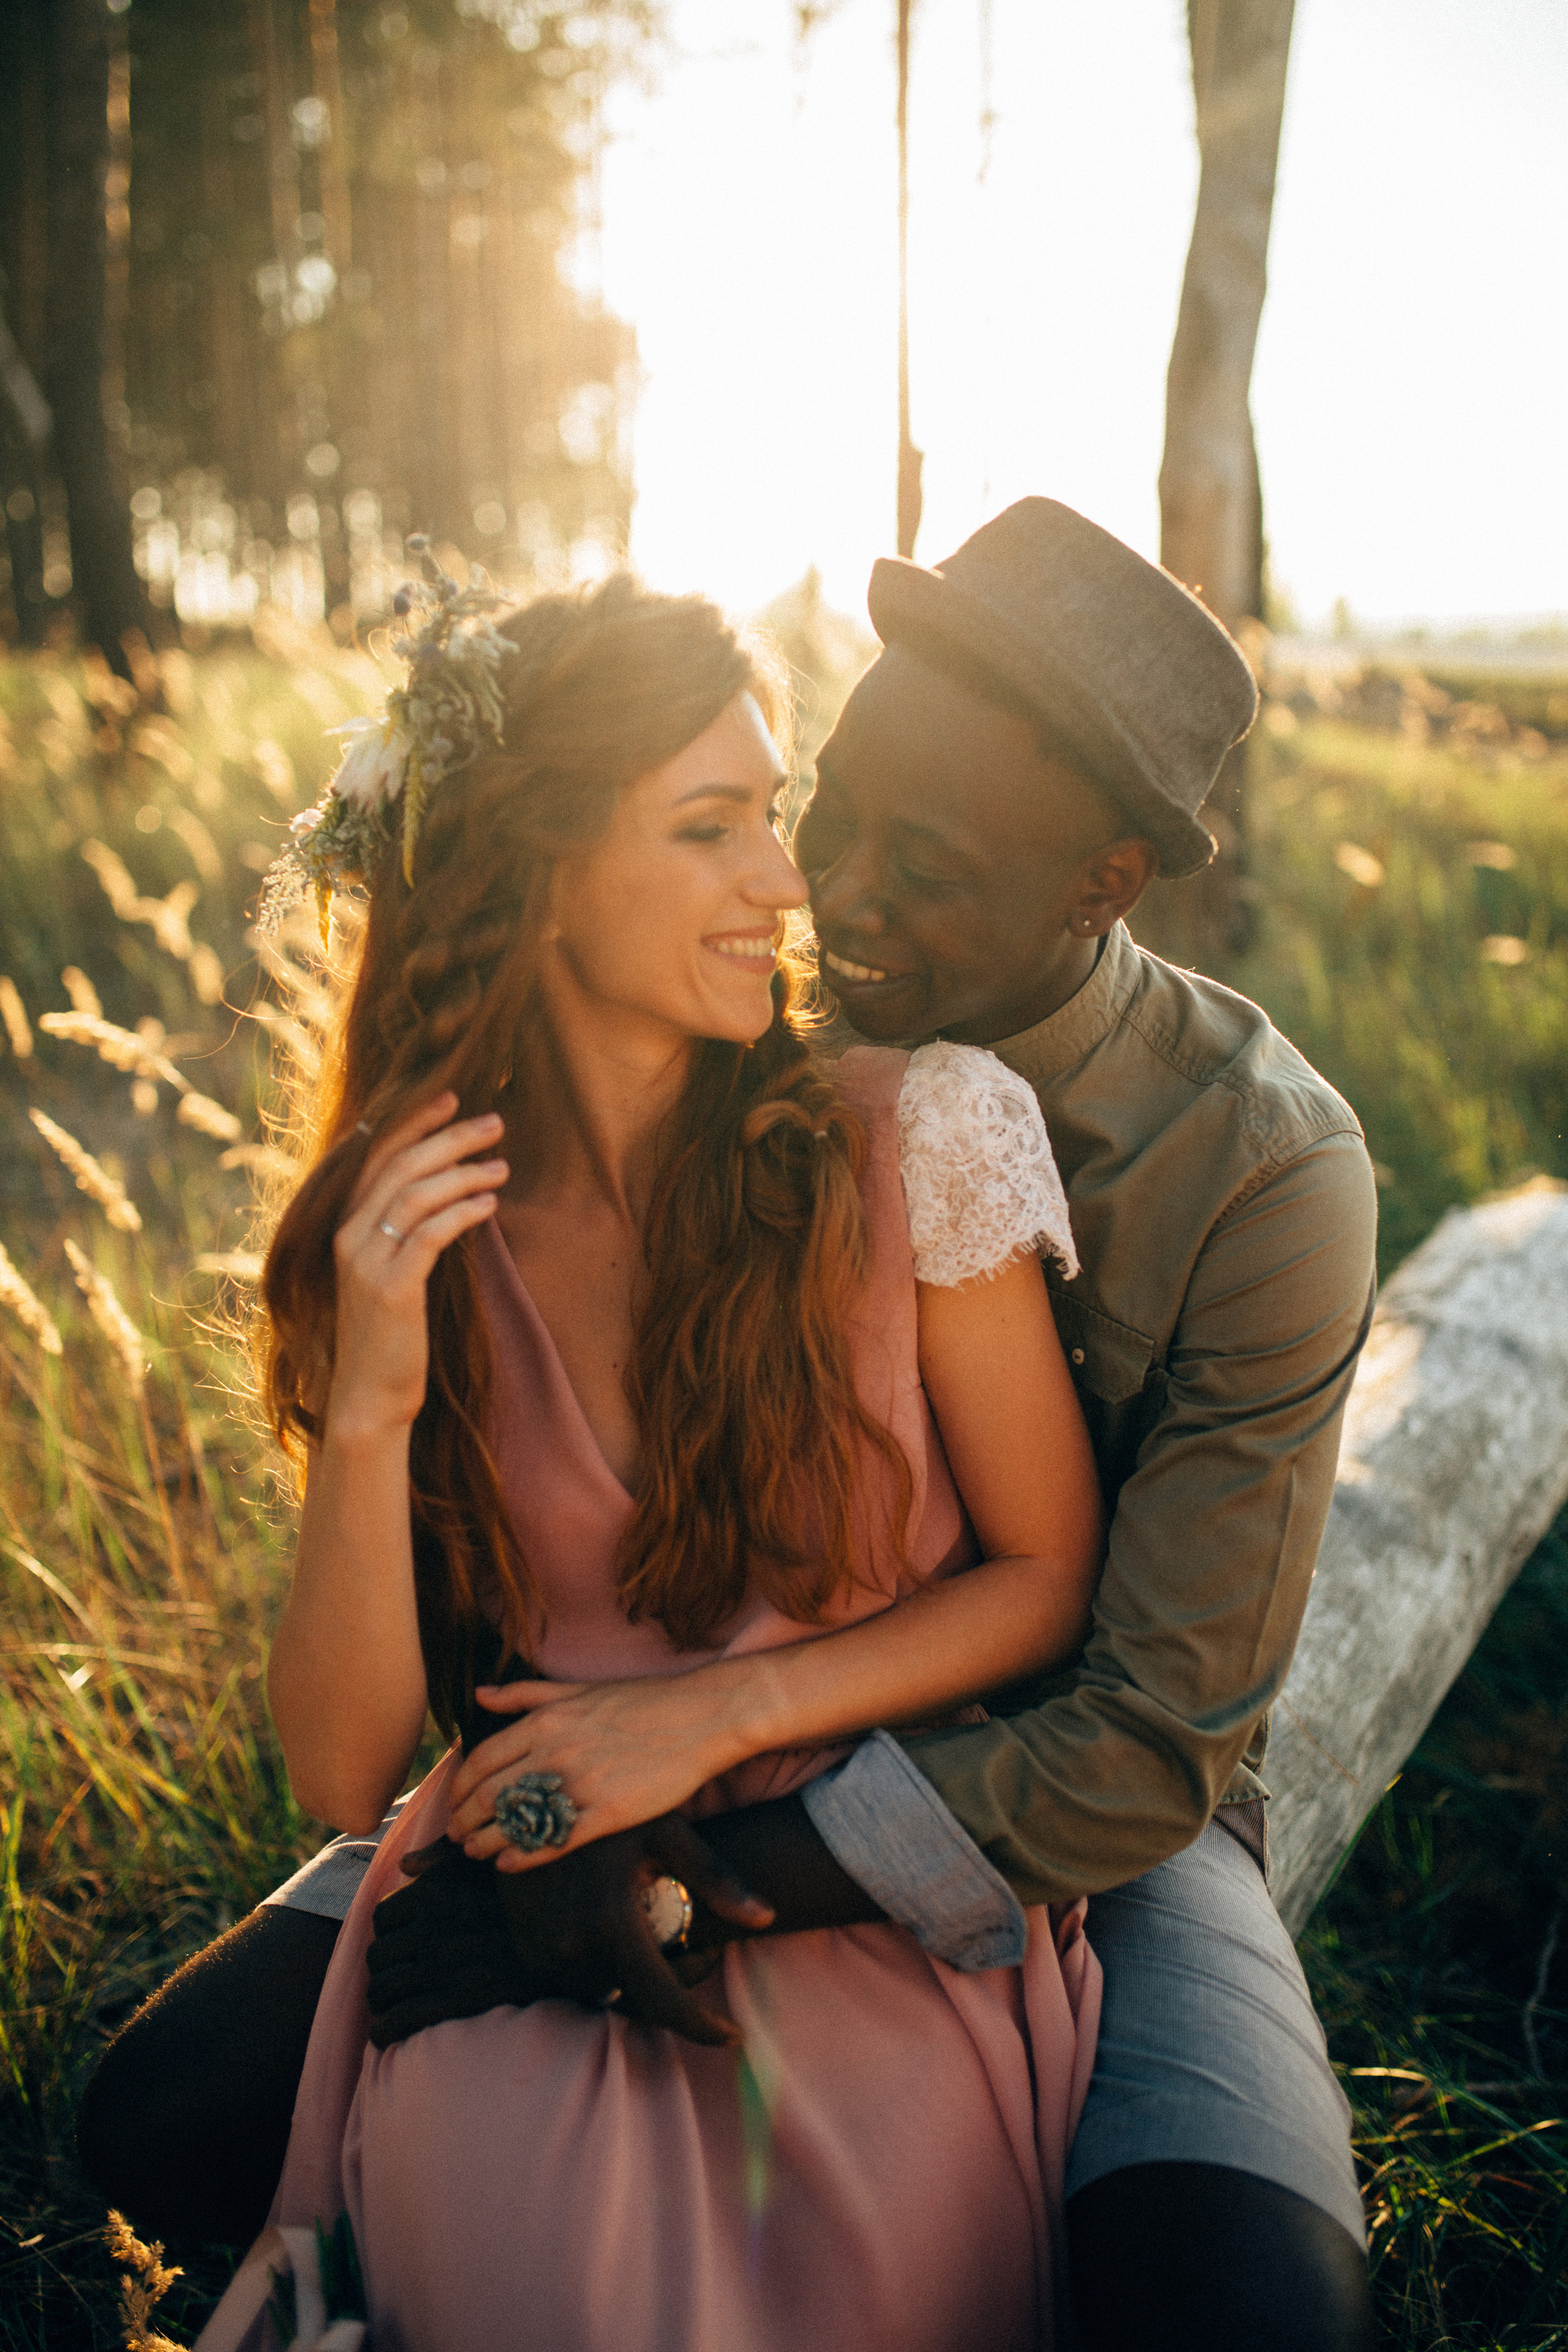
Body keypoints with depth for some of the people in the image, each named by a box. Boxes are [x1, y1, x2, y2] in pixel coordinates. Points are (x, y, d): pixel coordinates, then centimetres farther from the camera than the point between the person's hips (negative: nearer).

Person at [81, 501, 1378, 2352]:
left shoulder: (1265, 1172, -21)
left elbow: (1154, 1749, -20)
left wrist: (709, 1886, -23)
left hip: (1080, 1820, -2)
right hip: (706, 1740, 3)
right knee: (173, 2116, -12)